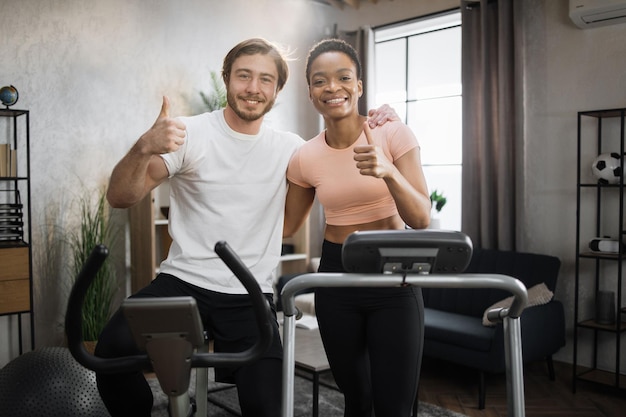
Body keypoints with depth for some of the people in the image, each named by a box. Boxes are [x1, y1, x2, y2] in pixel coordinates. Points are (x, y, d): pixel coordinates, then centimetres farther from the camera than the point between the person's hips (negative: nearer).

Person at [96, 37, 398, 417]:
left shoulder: (289, 148, 6)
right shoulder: (191, 134, -4)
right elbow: (120, 198, -10)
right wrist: (144, 148, -30)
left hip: (250, 297, 2)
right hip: (183, 282, -1)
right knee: (113, 350, -26)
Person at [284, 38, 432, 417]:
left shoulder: (394, 134, -9)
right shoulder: (305, 158, -1)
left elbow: (421, 220, -15)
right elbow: (287, 225, 11)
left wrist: (388, 172, -32)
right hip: (336, 277, 3)